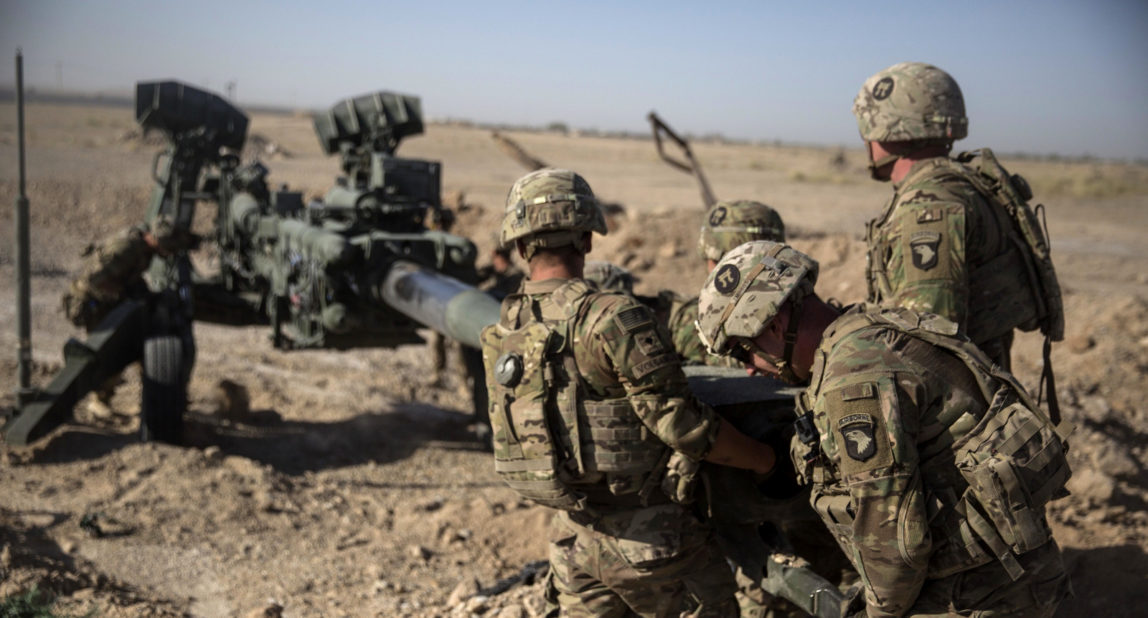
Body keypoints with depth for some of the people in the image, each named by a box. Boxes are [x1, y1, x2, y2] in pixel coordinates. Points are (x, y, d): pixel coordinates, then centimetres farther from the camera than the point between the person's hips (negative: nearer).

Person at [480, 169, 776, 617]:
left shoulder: (502, 335, 2)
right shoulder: (613, 318, -20)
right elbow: (682, 424, -18)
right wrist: (764, 459, -2)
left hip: (574, 540, 6)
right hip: (646, 535, -6)